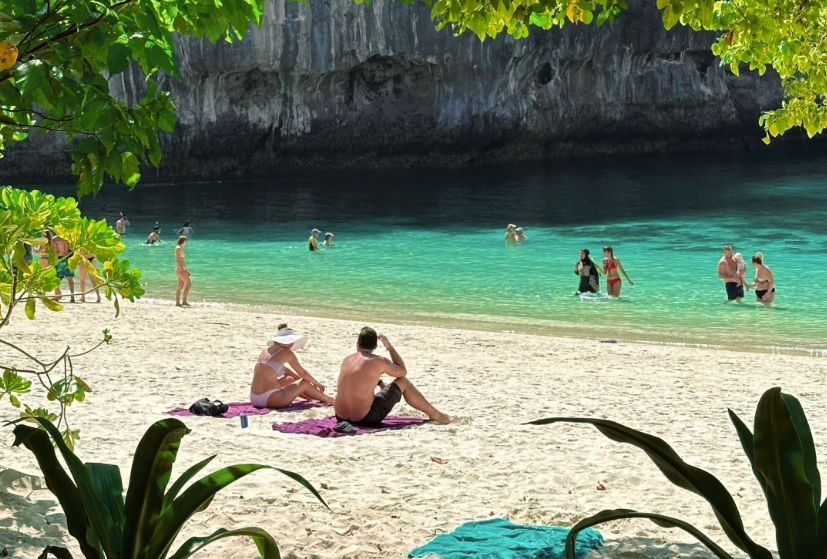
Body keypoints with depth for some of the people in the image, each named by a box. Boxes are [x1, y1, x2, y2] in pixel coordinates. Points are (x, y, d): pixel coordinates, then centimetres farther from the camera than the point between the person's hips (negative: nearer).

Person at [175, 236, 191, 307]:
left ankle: (177, 302, 8)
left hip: (182, 269, 10)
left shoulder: (180, 248, 19)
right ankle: (184, 301, -10)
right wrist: (181, 268, -25)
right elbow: (177, 260, -19)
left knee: (180, 287, 8)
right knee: (189, 284, -9)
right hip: (180, 269, -10)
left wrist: (186, 269, 23)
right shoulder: (178, 248, -11)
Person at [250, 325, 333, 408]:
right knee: (305, 383, 15)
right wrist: (317, 383, 26)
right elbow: (303, 373, 8)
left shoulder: (266, 350, 16)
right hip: (270, 399, -7)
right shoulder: (286, 353, -4)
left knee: (290, 379, 31)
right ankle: (327, 400, 35)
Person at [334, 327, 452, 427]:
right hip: (366, 419, -5)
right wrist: (390, 347, 17)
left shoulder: (347, 360, 9)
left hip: (341, 417, 5)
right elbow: (403, 371, 13)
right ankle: (434, 414, 24)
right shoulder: (379, 362, -6)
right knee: (403, 382, 12)